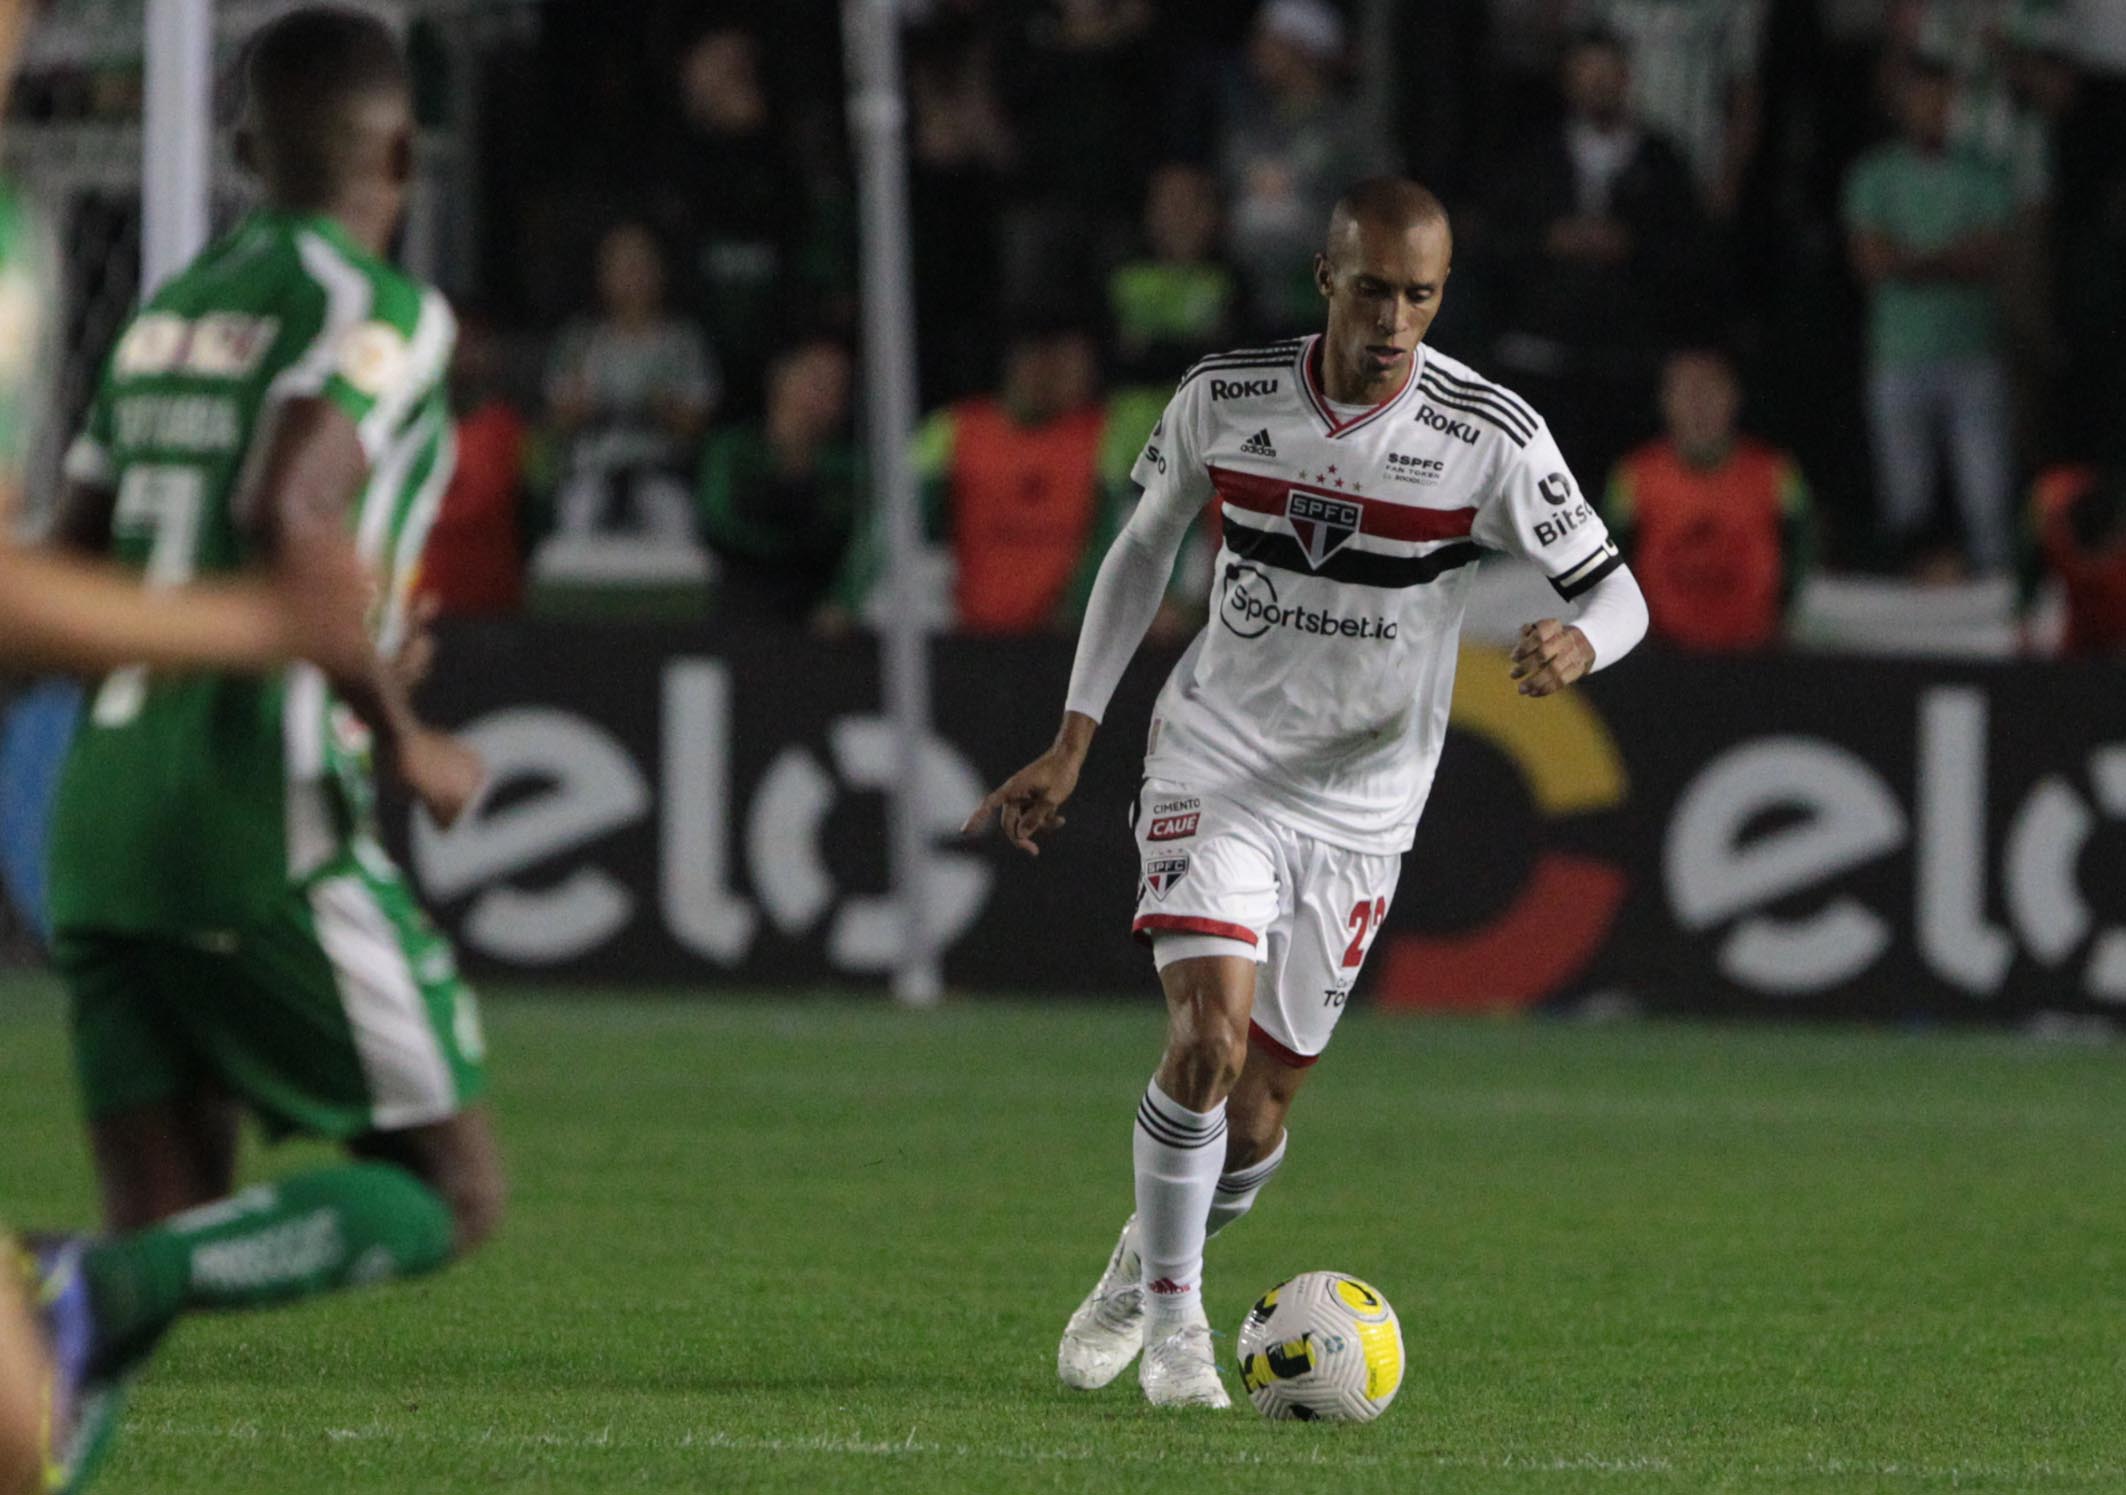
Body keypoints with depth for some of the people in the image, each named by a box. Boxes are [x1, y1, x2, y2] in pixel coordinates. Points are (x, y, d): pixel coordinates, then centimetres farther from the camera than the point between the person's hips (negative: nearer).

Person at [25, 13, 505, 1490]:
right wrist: (402, 735, -12)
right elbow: (285, 513, -23)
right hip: (268, 818, -7)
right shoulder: (380, 310, -6)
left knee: (174, 1237, 8)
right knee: (448, 1197, 2)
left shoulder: (170, 311, 17)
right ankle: (94, 1293, -20)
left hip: (104, 809, 7)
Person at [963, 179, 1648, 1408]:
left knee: (1256, 1121, 5)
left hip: (1359, 802, 1)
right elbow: (1144, 548, 10)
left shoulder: (1489, 433, -12)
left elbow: (1614, 591, -6)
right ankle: (1172, 1309, -3)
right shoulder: (1224, 398, -7)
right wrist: (1072, 743, 7)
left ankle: (1152, 1263, 37)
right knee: (1210, 1035, -22)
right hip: (1214, 763, -1)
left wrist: (1576, 647, -32)